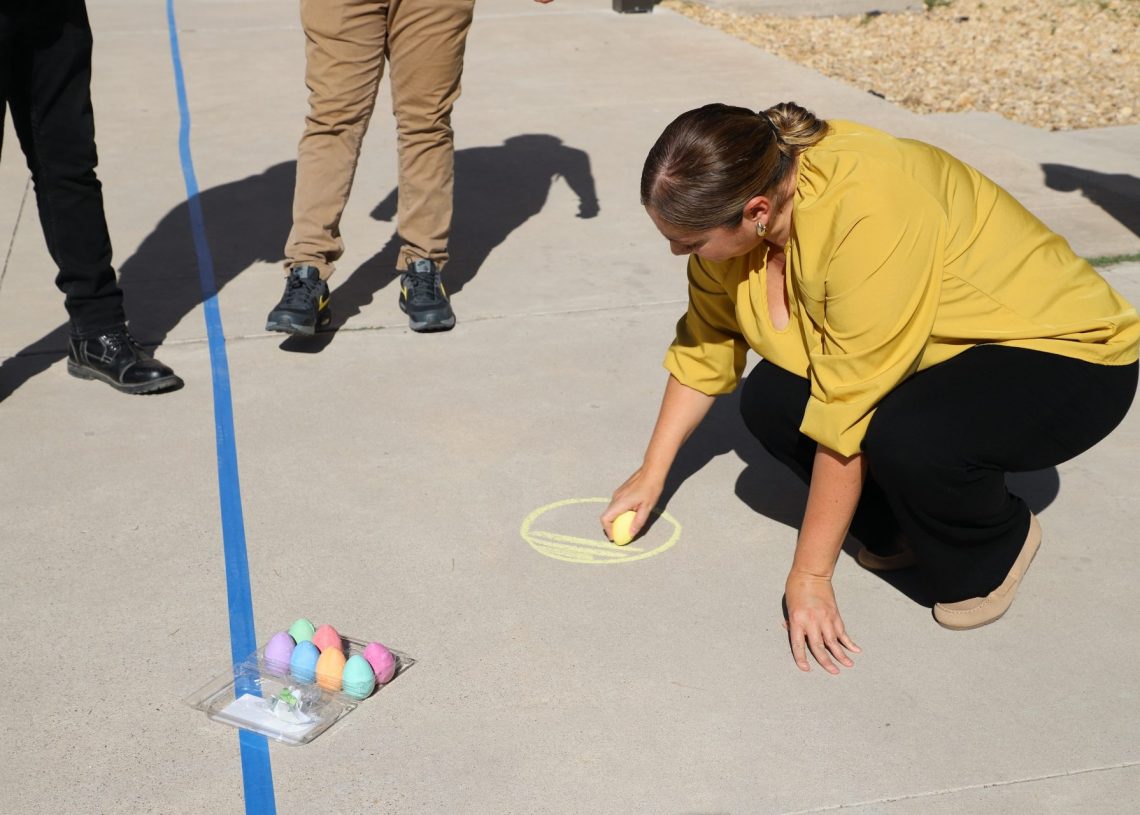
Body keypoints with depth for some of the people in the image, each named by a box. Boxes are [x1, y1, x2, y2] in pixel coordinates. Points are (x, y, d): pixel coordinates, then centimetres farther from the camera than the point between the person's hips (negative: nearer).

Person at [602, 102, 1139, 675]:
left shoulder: (871, 217, -35)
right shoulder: (742, 188, -12)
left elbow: (846, 418, -33)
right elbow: (704, 345, 3)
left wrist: (809, 576, -26)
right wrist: (651, 475, 7)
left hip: (1063, 354, -7)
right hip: (948, 345, 7)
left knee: (903, 437, -34)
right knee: (769, 402, -15)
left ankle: (998, 544, -2)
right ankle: (896, 534, 8)